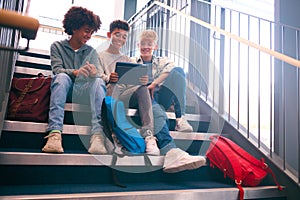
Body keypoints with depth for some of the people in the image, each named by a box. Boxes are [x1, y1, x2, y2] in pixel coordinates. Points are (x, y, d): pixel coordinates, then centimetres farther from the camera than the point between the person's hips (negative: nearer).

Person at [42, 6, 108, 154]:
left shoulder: (92, 52, 17)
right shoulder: (57, 46, 11)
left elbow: (96, 74, 1)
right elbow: (57, 70, -6)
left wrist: (94, 73, -26)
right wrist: (76, 72, -29)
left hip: (83, 92, 1)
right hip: (64, 90, -1)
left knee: (98, 81, -29)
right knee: (62, 77, -33)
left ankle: (98, 134, -44)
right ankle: (54, 133, -45)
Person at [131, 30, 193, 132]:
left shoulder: (162, 61, 19)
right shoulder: (132, 61, 18)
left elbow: (170, 69, -5)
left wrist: (154, 84, -19)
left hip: (158, 98, 1)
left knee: (178, 71, -18)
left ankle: (180, 119, -27)